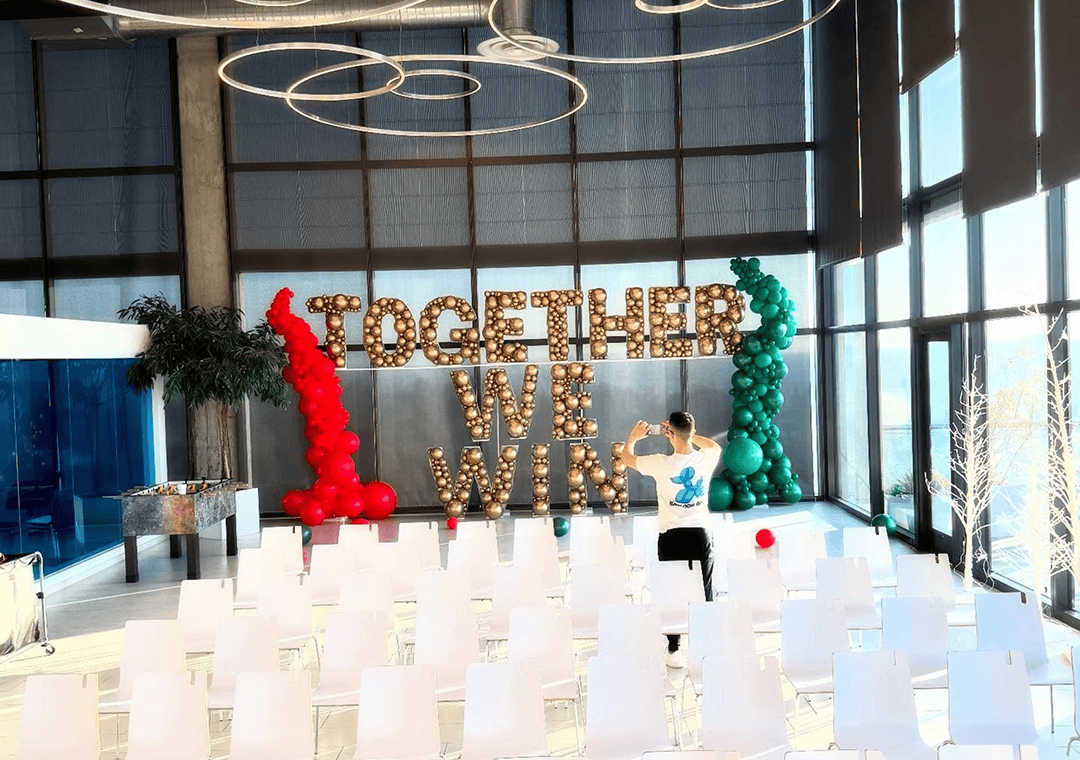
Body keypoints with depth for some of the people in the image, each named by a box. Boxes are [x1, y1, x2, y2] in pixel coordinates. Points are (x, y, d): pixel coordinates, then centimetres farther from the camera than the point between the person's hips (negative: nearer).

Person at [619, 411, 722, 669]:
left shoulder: (662, 464, -12)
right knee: (704, 594, 9)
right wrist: (687, 434, 22)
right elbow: (715, 445, 23)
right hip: (700, 534, 2)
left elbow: (626, 458, 5)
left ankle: (674, 650, 12)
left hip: (671, 538, -2)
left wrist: (633, 437, 25)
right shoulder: (706, 459, -5)